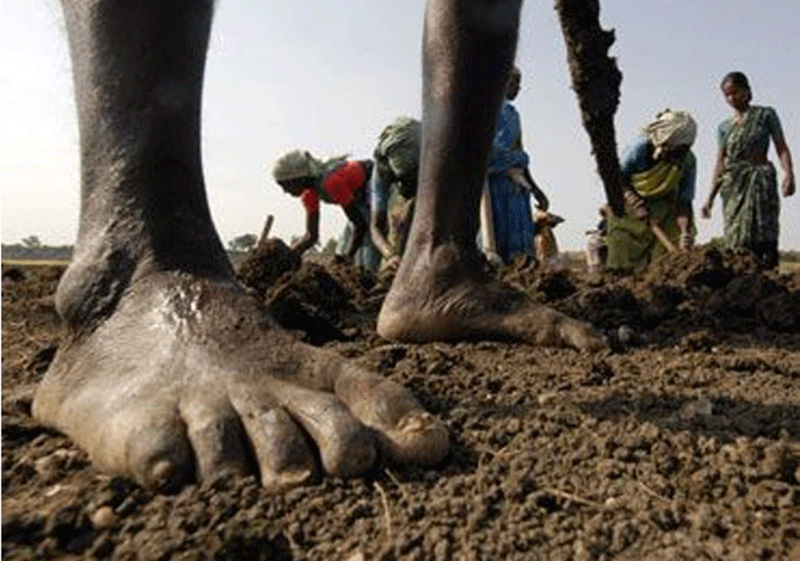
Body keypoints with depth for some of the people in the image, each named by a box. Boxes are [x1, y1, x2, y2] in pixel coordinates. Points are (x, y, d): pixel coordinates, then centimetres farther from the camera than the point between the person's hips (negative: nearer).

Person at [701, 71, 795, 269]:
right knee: (736, 235, -6)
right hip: (733, 184, 2)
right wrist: (710, 197, 7)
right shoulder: (724, 127, 15)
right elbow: (720, 163, 13)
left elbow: (781, 147, 2)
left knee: (762, 230, -12)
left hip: (760, 179, -2)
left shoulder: (765, 115, 9)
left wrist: (788, 174, -15)